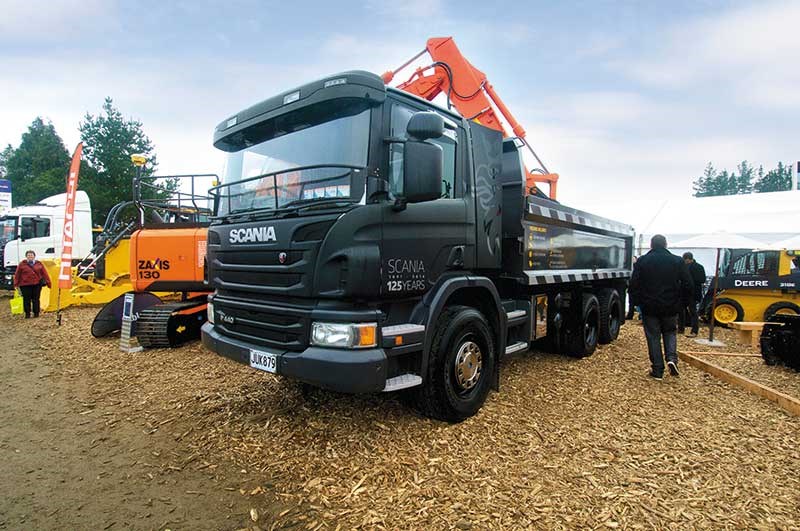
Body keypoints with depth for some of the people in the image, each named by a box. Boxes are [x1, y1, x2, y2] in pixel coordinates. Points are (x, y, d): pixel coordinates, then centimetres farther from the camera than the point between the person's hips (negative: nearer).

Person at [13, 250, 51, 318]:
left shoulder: (39, 264, 8)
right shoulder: (22, 264, 5)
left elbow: (44, 273, 8)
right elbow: (17, 275, 7)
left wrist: (47, 282, 3)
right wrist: (16, 284, 4)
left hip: (37, 284, 1)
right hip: (25, 285, -1)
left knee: (36, 299, 5)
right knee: (26, 300, 2)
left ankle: (36, 313, 14)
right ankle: (27, 314, 12)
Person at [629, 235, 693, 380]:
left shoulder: (642, 261, -3)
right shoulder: (677, 261, 1)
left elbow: (634, 285, -5)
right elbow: (687, 285, 1)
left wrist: (638, 302, 6)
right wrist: (682, 303, 11)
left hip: (649, 307, -1)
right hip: (671, 307, 1)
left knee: (653, 337, 6)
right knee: (670, 333, 20)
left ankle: (657, 370, 8)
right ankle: (672, 358, -2)